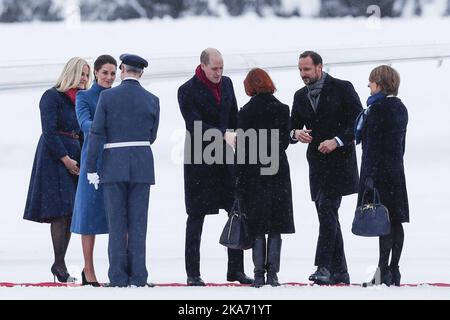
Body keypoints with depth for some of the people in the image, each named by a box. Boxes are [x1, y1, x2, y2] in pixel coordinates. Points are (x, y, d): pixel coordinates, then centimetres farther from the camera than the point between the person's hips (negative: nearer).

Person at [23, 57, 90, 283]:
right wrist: (65, 159, -16)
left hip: (73, 157, 7)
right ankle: (60, 265, -12)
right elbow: (49, 132, -13)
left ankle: (60, 264, 5)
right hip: (54, 158, -7)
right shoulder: (52, 97, -6)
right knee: (60, 211, -12)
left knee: (70, 212, 3)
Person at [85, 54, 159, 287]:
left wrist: (91, 168, -3)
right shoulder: (152, 101, 2)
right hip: (143, 164, 1)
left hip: (114, 163, -1)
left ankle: (118, 276, -2)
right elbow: (152, 135, 9)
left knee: (116, 223, 1)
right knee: (138, 222, 3)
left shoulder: (107, 97, -4)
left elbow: (96, 133, -6)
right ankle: (138, 275, 0)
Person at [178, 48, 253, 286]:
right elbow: (195, 124, -19)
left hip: (226, 158, 5)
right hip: (199, 160, -5)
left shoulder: (226, 84, 9)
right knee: (196, 216, 0)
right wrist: (224, 134, -27)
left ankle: (236, 269, 9)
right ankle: (193, 273, 4)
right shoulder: (187, 91, -9)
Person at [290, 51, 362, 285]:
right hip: (317, 163, 6)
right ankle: (338, 271, 11)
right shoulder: (300, 96, 13)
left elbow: (359, 122, -7)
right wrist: (296, 133, -8)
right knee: (327, 215, 7)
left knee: (327, 209, -17)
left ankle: (324, 268, -21)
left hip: (339, 159, -6)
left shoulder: (342, 88, -4)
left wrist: (337, 141, -17)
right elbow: (293, 127, 16)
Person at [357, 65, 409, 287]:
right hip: (396, 171, 9)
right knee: (395, 222, 7)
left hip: (379, 171, -8)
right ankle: (394, 271, 10)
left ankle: (383, 273, -13)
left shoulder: (377, 109, -12)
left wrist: (369, 175, -18)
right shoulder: (400, 108, 14)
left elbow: (372, 145, -16)